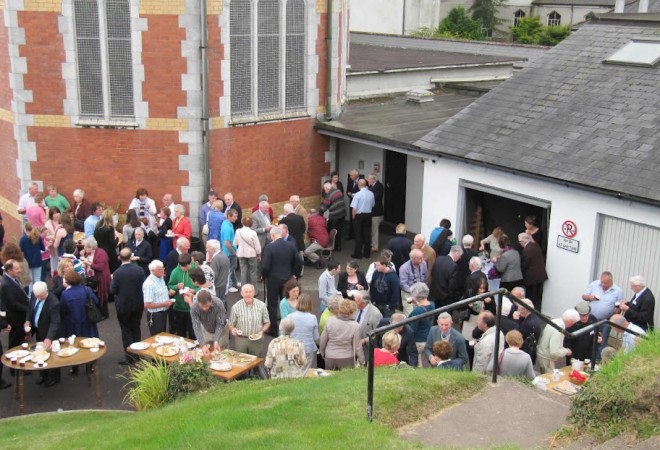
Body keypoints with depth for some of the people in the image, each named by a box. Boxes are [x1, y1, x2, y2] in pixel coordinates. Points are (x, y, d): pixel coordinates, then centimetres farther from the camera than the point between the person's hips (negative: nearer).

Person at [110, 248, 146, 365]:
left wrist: (113, 280, 5)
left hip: (123, 305, -3)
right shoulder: (139, 269, -11)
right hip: (138, 304, 3)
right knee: (136, 329, 18)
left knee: (126, 330, 7)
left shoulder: (117, 273, -18)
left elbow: (113, 290, -12)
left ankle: (129, 357, 6)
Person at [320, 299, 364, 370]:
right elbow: (357, 346, -9)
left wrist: (322, 353, 17)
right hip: (347, 359, -2)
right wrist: (362, 361, 5)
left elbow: (323, 341, 0)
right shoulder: (355, 325, -15)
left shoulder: (330, 321, -9)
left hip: (330, 358, 2)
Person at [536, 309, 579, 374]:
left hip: (542, 354, 9)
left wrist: (563, 349, 10)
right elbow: (554, 352, -31)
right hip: (546, 359, -9)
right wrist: (566, 351, -14)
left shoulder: (554, 321, -2)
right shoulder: (558, 330, -29)